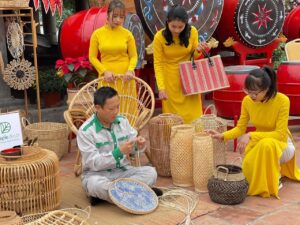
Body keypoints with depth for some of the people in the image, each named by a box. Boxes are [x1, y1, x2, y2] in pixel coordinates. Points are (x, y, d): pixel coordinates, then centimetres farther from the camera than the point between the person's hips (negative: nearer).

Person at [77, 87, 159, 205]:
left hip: (122, 170, 5)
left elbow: (132, 147, 9)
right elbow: (93, 163, -19)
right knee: (97, 184, -39)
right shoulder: (86, 131, -14)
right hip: (97, 174, -5)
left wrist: (138, 145, -16)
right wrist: (119, 152, -29)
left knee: (151, 172, -19)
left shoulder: (123, 121, 2)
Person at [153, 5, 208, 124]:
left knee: (192, 114, 5)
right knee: (173, 114, 7)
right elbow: (158, 64, -14)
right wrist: (161, 87, -22)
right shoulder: (159, 37, -18)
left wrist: (198, 50, -21)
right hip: (170, 79, -1)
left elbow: (195, 57, 1)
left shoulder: (192, 32, -12)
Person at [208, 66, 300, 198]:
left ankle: (274, 180, -10)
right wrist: (222, 136, -21)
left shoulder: (282, 100, -26)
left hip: (281, 143, -4)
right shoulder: (247, 101, -12)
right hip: (259, 142, 5)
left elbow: (280, 134, -26)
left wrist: (251, 136, -33)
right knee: (248, 167, -22)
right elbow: (240, 128, -4)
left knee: (267, 144, -38)